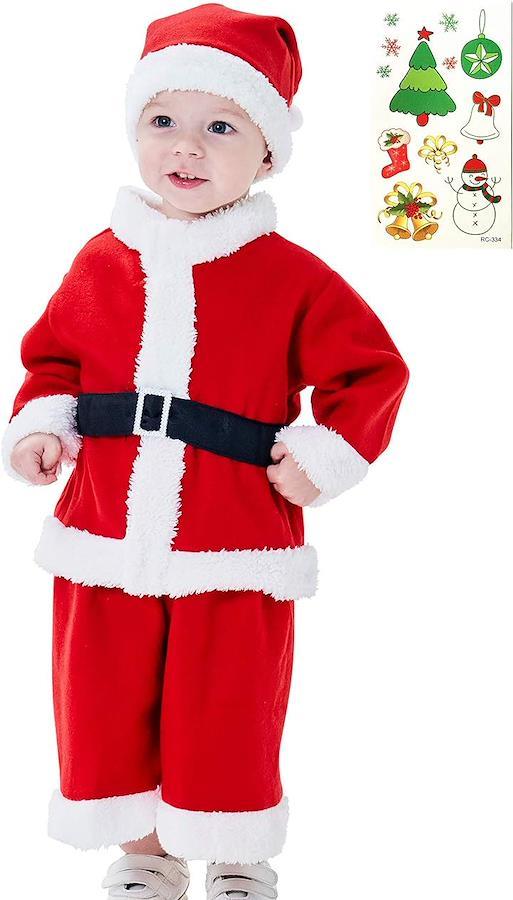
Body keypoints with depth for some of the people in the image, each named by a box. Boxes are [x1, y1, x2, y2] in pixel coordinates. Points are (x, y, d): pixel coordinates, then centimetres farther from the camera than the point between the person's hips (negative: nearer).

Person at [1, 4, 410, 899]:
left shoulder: (289, 274, -5)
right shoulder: (101, 262, 4)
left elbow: (373, 370, 0)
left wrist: (325, 453, -10)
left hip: (235, 554, -3)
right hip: (105, 543, 4)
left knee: (229, 721, 8)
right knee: (102, 712, 14)